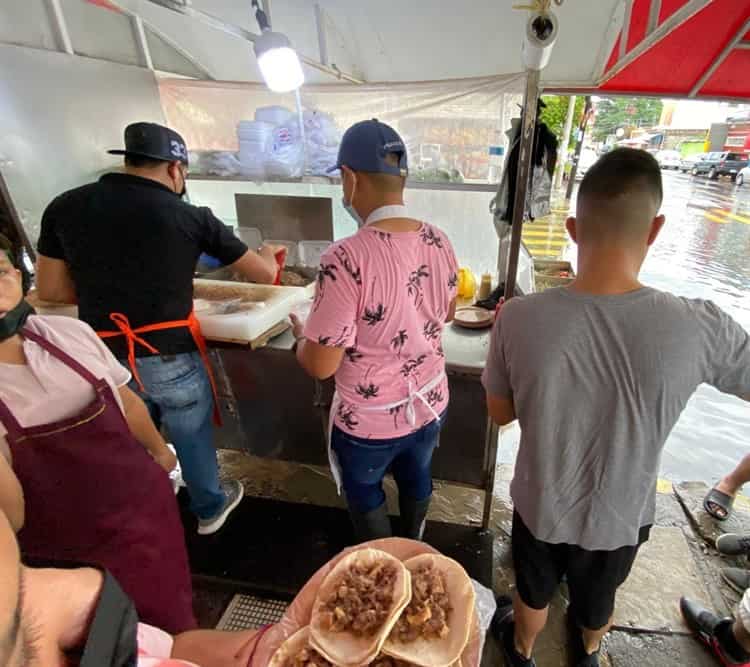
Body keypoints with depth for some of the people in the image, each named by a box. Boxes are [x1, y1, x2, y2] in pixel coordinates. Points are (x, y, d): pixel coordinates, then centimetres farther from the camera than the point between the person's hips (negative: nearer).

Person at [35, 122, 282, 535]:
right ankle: (209, 509, 43)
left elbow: (49, 290, 7)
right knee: (193, 439, 20)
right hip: (171, 359, -4)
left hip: (104, 360, 4)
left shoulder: (65, 207, 0)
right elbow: (265, 275, -2)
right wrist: (267, 253, 20)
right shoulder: (191, 217, -10)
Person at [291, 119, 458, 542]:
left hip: (369, 420, -5)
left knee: (365, 495, 25)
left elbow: (321, 365, -23)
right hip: (430, 404, 6)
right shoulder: (439, 242, -8)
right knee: (417, 480, 31)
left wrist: (302, 334, -3)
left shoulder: (347, 258, -29)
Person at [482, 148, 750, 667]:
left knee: (534, 592, 30)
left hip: (540, 507, -1)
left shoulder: (518, 318, -28)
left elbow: (500, 413, -11)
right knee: (598, 597, 34)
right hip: (619, 518, 2)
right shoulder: (699, 327, -28)